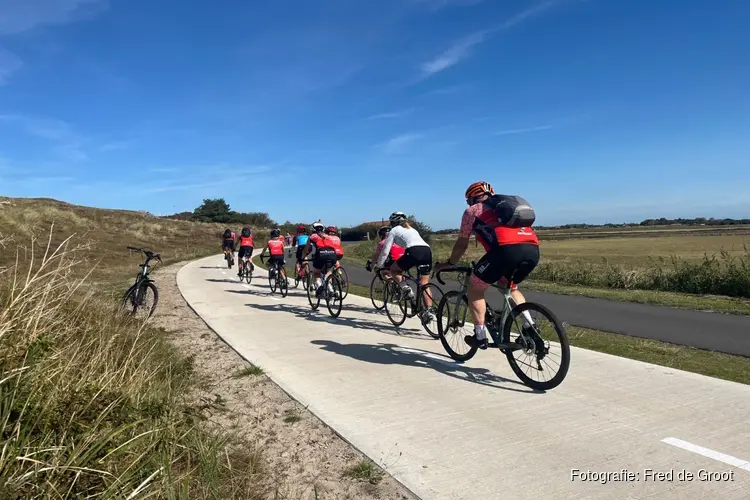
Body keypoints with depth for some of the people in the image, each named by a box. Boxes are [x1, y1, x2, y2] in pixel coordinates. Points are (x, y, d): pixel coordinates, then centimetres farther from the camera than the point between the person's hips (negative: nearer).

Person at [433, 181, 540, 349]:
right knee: (510, 287, 32)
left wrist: (449, 263, 39)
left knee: (475, 289, 15)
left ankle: (480, 337, 14)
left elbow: (462, 244, 23)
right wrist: (503, 270, 55)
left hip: (508, 249, -6)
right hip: (533, 250, 6)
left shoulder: (472, 210, 20)